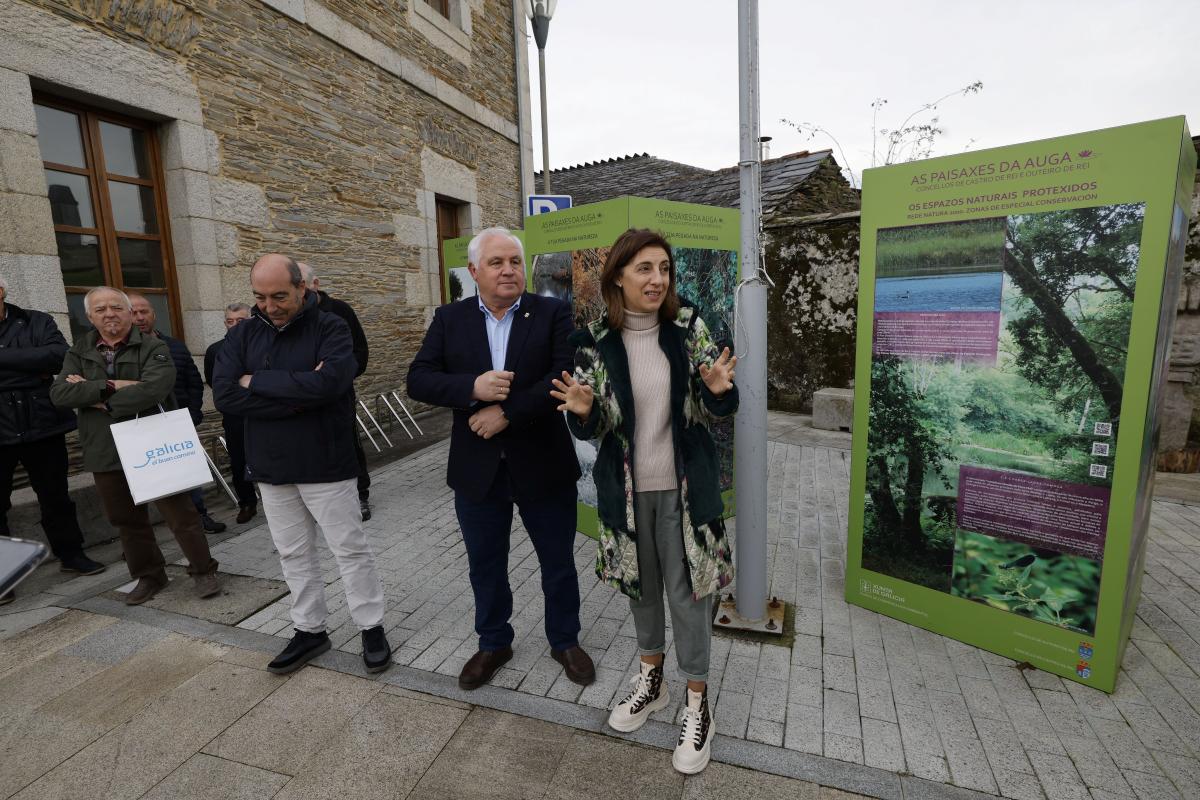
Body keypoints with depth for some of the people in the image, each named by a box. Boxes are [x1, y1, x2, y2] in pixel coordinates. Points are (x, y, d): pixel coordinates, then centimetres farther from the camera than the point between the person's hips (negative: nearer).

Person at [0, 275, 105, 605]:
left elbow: (59, 356, -14)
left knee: (56, 496, 13)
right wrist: (32, 366, -14)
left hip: (42, 426, -1)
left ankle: (70, 553, 29)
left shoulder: (37, 323, 3)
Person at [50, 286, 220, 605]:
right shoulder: (78, 352, 9)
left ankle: (203, 571, 13)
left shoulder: (153, 347, -5)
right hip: (106, 452, 5)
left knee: (180, 513, 0)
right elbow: (59, 393, -5)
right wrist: (111, 386, -18)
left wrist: (95, 397, -11)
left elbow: (152, 390, -21)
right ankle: (148, 575, 30)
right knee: (127, 520, 15)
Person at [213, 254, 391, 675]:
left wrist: (258, 381, -15)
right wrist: (297, 396, -18)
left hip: (325, 464, -4)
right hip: (270, 467, 5)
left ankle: (371, 627, 21)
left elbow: (329, 381, -27)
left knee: (350, 548, 5)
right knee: (293, 554, 15)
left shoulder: (329, 328, -9)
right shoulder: (241, 335, 4)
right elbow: (224, 395, -9)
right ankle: (310, 630, 32)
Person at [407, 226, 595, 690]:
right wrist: (472, 387, -21)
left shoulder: (553, 314, -5)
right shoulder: (449, 319, 3)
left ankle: (565, 640, 39)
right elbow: (418, 380, -4)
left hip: (543, 464, -2)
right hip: (477, 469, 2)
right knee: (485, 566, 18)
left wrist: (507, 412, -22)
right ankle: (493, 643, 42)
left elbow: (566, 375, -17)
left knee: (558, 563, 15)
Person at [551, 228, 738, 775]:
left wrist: (720, 390, -24)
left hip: (683, 487, -1)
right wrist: (582, 412, -26)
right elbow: (590, 430, -3)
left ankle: (697, 705, 32)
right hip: (626, 489, 2)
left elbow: (720, 411, -1)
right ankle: (651, 681, 44)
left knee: (687, 592, 9)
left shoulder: (689, 328, -7)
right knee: (640, 586, 19)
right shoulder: (595, 342, -7)